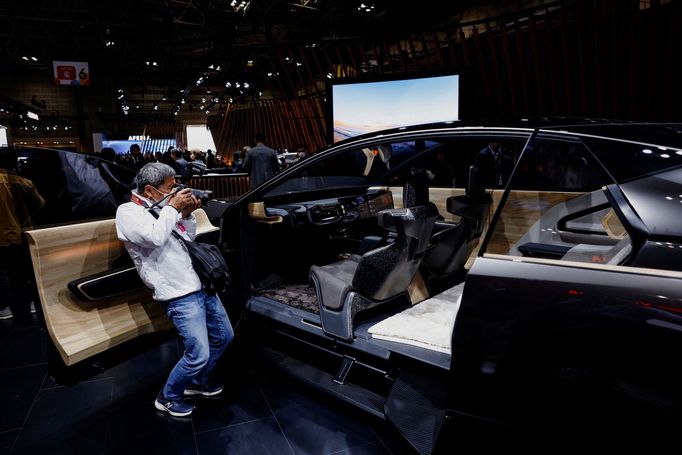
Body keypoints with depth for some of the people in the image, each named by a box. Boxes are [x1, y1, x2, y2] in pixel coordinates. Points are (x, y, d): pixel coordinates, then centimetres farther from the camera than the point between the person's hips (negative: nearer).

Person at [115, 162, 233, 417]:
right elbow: (154, 238, -24)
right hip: (180, 295, -8)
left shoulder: (161, 208, 15)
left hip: (201, 285, 8)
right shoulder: (128, 212, -5)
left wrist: (187, 214, 7)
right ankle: (168, 398, 17)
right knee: (199, 355, -11)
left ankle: (198, 381, 39)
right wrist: (172, 208, -13)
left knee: (224, 336, 18)